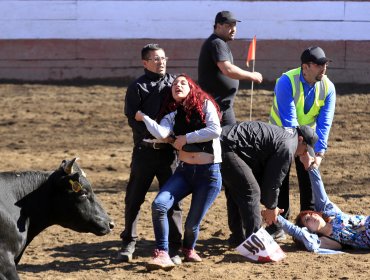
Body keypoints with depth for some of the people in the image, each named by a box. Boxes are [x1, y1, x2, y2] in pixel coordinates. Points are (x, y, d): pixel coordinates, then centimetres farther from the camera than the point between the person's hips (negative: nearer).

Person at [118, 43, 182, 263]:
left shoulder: (175, 83, 9)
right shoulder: (137, 87, 1)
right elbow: (133, 118, -9)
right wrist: (154, 133, -23)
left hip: (170, 150, 1)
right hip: (145, 149, -1)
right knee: (134, 198, 6)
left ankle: (174, 247, 8)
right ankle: (129, 243, 19)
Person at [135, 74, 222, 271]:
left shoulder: (205, 105, -1)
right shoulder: (172, 115, 8)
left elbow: (215, 130, -17)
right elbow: (161, 134, -13)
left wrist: (186, 138, -11)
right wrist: (144, 118, -10)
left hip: (209, 173, -3)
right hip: (184, 171, 3)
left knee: (193, 223, -1)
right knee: (159, 205, -22)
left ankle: (189, 250, 34)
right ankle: (162, 255, -15)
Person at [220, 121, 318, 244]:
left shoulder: (282, 134, 24)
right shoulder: (287, 147, -9)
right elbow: (273, 181, -5)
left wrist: (270, 205, 27)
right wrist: (271, 207, 12)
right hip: (226, 147, -11)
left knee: (236, 191, 21)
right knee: (251, 191, -9)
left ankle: (238, 238, 29)